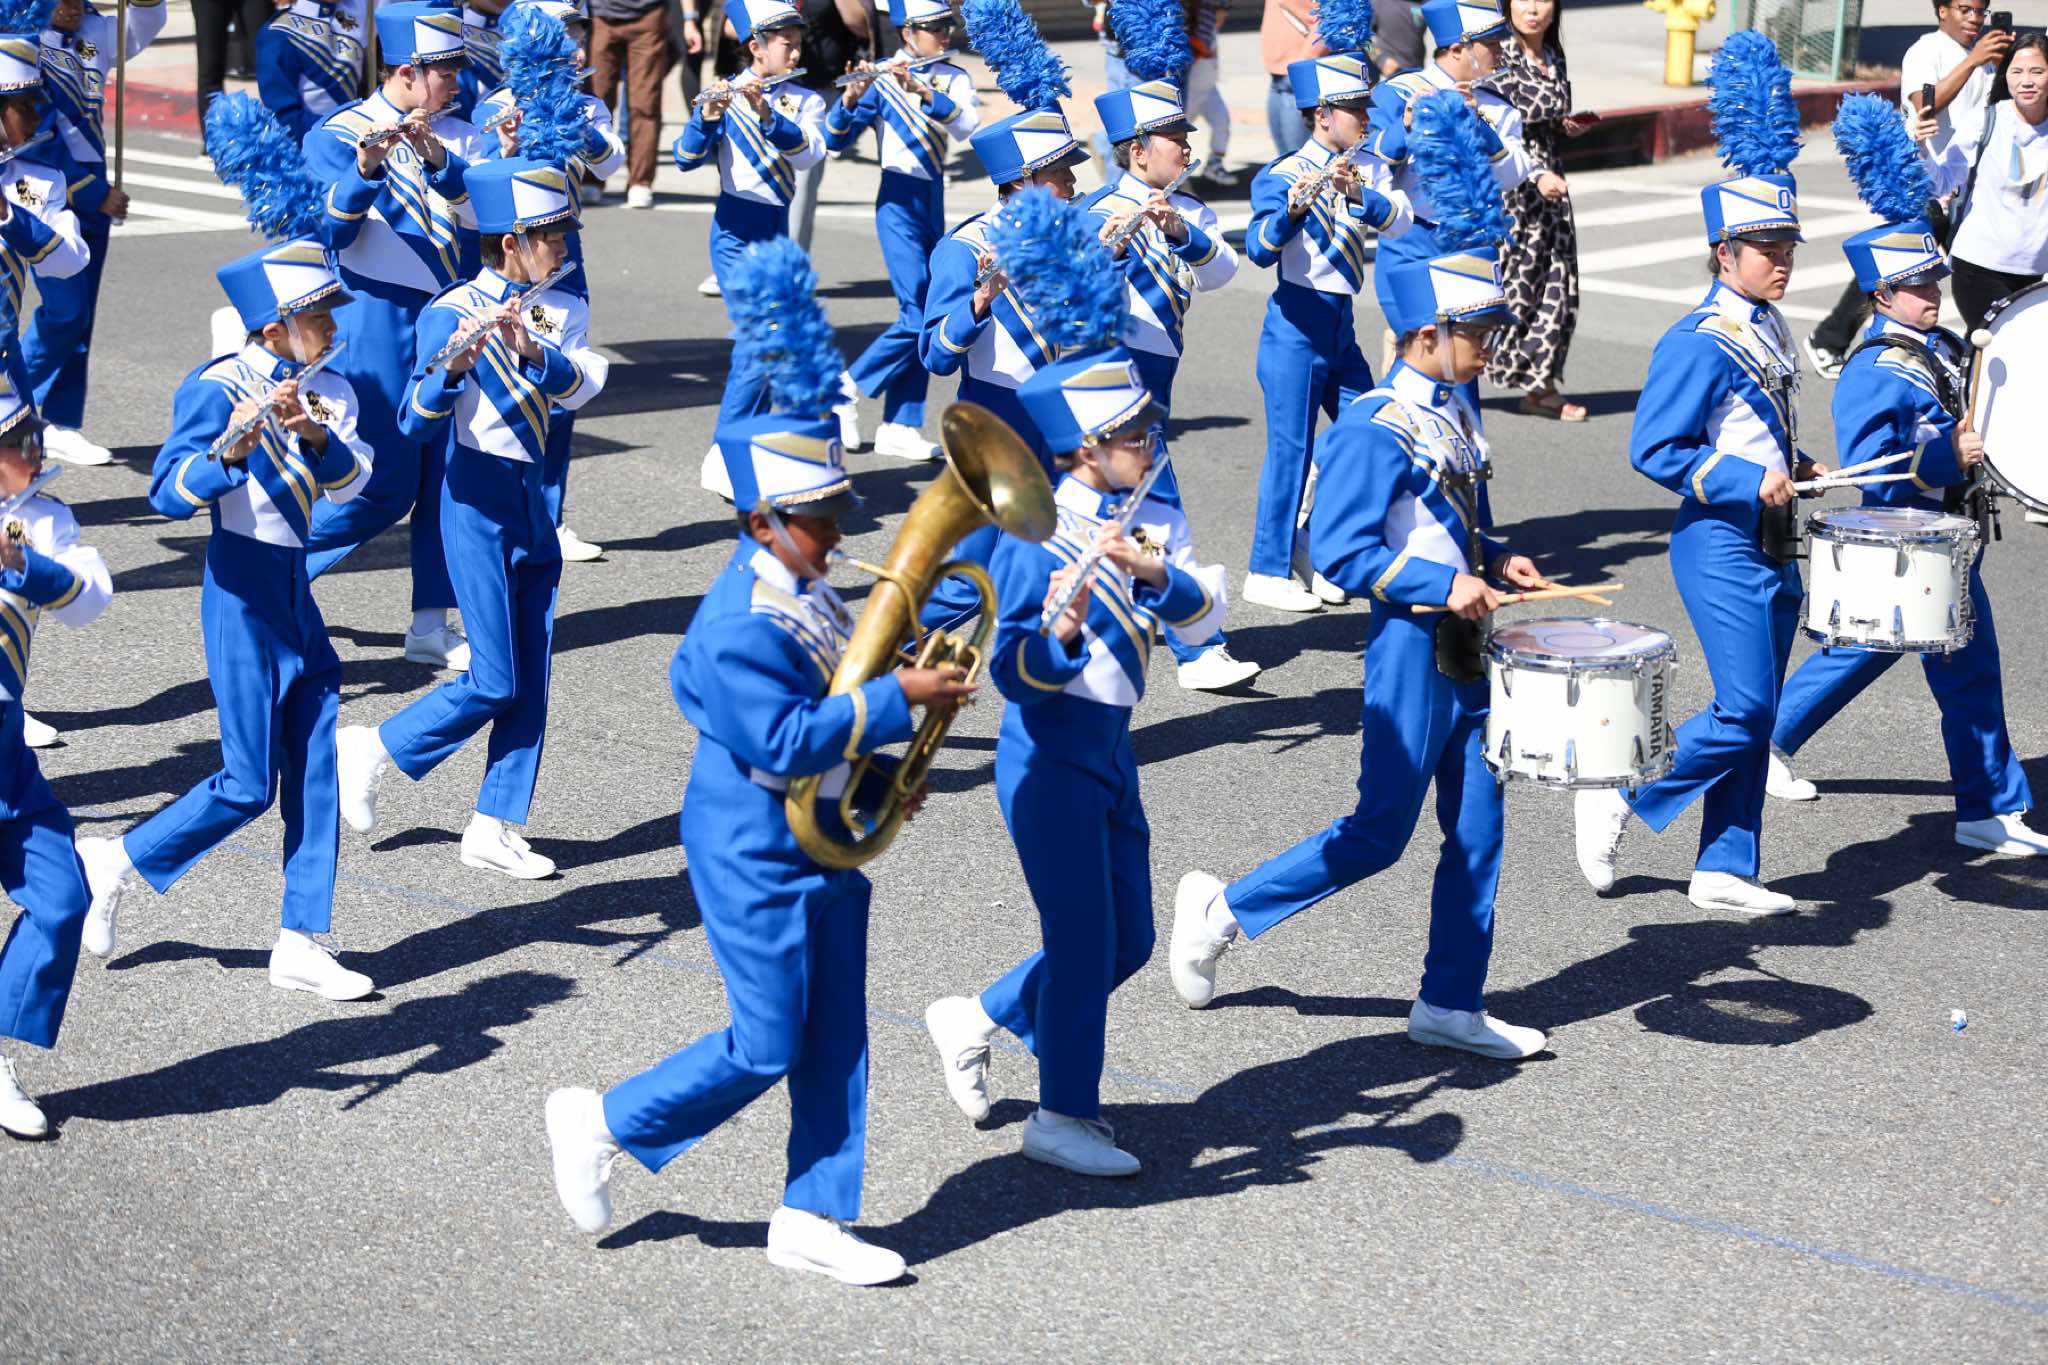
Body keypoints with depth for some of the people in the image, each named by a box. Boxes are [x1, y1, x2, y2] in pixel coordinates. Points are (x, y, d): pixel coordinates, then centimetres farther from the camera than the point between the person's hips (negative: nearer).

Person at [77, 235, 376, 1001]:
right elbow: (168, 497, -22)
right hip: (242, 594, -7)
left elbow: (350, 480, -9)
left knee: (315, 772, 4)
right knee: (249, 785, -5)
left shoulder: (326, 392, 6)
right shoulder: (218, 389, -14)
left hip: (295, 591, 7)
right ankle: (111, 866, 14)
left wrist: (315, 432, -27)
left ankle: (301, 945, 9)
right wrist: (230, 452, -38)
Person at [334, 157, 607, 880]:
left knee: (531, 680, 5)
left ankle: (495, 828, 11)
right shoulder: (452, 313, -12)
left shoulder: (562, 311, 5)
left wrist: (529, 348, -31)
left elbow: (579, 386, -14)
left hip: (533, 500, 6)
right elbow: (417, 422, -20)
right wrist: (455, 364, -37)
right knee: (495, 683, -8)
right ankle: (369, 751, 11)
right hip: (478, 500, -6)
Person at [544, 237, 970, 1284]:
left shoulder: (802, 590, 6)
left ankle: (812, 1218, 19)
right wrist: (896, 701, -26)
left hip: (825, 844, 9)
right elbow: (781, 742, -28)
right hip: (756, 858, -9)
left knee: (836, 1041, 11)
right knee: (765, 1047, -1)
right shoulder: (742, 624, -24)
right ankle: (602, 1123, 19)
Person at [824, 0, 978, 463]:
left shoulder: (953, 78, 5)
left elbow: (968, 126, -14)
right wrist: (850, 98, -32)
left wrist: (923, 91, -27)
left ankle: (900, 427, 9)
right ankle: (847, 391, 1)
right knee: (918, 315, -14)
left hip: (933, 199, 5)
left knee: (924, 317, 4)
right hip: (899, 201, -5)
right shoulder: (881, 80, -7)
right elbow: (836, 140, -13)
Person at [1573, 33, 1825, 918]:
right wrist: (1748, 482, -22)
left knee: (1755, 714, 10)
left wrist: (1796, 468, 7)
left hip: (1771, 544, 9)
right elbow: (1653, 450, -17)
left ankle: (1726, 872, 17)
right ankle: (1616, 804, 5)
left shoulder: (1768, 330, 10)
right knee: (1745, 709, -11)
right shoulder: (1697, 344, -17)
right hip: (1721, 546, -9)